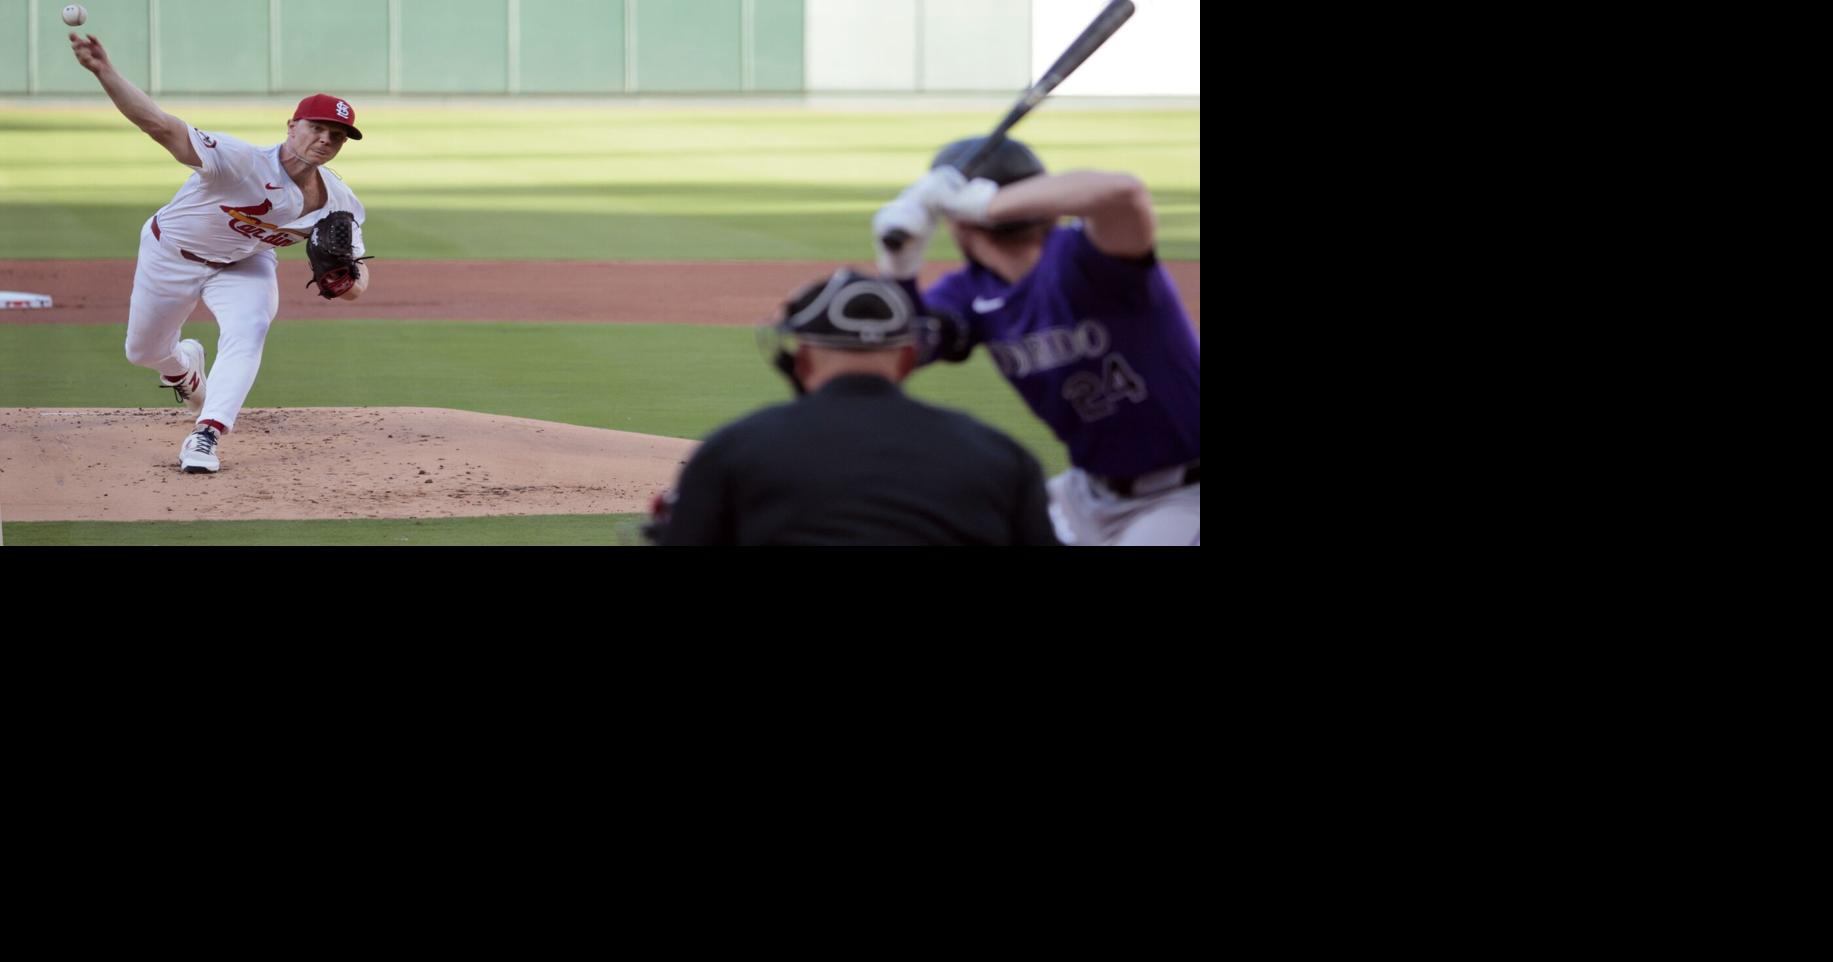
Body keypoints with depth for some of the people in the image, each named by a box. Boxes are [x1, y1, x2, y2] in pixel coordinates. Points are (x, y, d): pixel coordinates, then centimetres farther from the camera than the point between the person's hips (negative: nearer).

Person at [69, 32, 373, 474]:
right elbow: (162, 126, -49)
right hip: (173, 254, -2)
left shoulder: (340, 204, -20)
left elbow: (356, 272, -6)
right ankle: (184, 367, 52)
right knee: (143, 351, 15)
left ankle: (205, 438, -25)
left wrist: (349, 282, -35)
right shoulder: (243, 161, -38)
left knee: (247, 333, -27)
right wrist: (104, 72, -65)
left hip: (245, 266, 2)